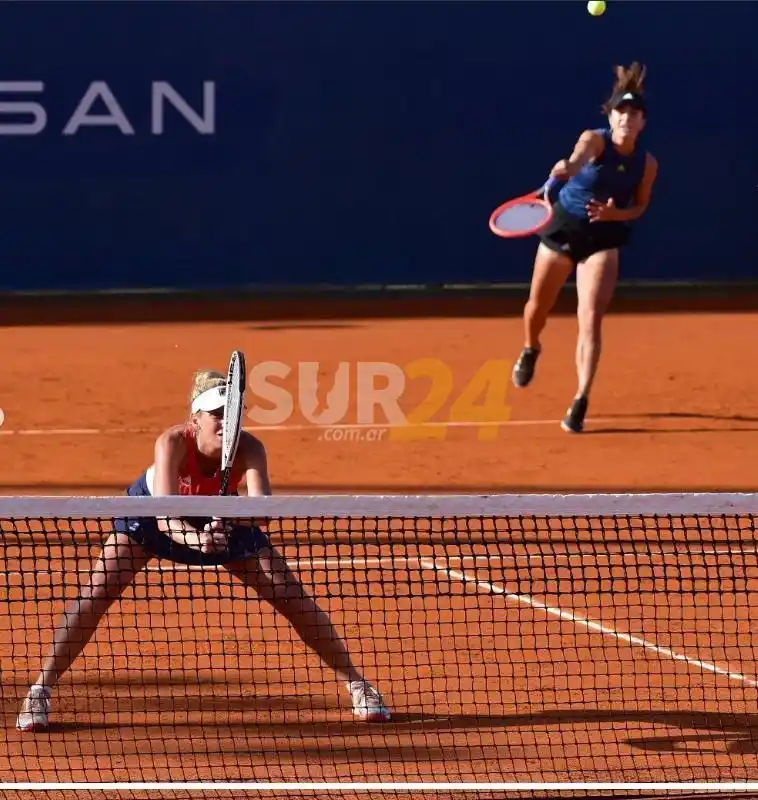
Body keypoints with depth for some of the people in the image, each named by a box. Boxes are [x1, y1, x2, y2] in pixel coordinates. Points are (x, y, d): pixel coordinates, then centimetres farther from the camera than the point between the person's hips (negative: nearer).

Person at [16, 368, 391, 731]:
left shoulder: (248, 449, -33)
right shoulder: (173, 443, -39)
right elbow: (164, 517, -47)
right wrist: (194, 538, -67)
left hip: (221, 518, 2)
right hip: (150, 511, -2)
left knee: (291, 596, -2)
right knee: (96, 593, -17)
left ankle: (355, 682, 14)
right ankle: (41, 689, -4)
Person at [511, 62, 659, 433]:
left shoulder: (647, 164, -10)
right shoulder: (594, 139, -20)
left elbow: (639, 206, 5)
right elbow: (580, 156, -44)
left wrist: (614, 214, -18)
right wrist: (568, 166, -69)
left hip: (603, 239, 0)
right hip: (563, 228, 0)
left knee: (591, 319, -17)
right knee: (537, 308, 17)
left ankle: (580, 403, -17)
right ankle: (531, 350, 53)